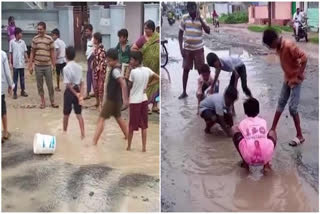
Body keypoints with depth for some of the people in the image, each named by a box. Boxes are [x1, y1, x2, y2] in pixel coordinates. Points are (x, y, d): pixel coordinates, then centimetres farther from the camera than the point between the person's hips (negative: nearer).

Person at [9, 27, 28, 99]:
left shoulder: (22, 42, 3)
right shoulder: (12, 42, -4)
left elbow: (25, 52, 5)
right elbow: (10, 53, -2)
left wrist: (26, 58, -13)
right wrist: (10, 63, -5)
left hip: (22, 63, 3)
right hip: (15, 64, -3)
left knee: (22, 78, 11)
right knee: (15, 78, 3)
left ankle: (23, 91, 21)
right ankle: (15, 93, 8)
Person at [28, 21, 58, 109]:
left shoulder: (49, 39, -4)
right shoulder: (35, 39, 1)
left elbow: (52, 53, 0)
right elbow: (32, 53, 6)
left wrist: (53, 65, -2)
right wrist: (30, 65, 3)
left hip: (47, 66, -1)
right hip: (38, 66, 2)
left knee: (50, 85, 5)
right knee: (39, 85, 8)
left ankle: (52, 102, 15)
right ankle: (42, 101, 20)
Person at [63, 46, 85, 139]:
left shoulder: (66, 68, -16)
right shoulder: (79, 67, 1)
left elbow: (68, 84, -17)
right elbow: (81, 83, -2)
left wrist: (76, 94, -10)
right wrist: (81, 95, -5)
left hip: (70, 91, -4)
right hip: (78, 90, 4)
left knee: (66, 114, 14)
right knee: (79, 114, 6)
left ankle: (64, 131, 32)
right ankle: (83, 134, 0)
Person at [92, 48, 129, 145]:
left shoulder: (115, 70, -20)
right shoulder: (117, 68, 8)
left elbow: (123, 84, -30)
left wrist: (125, 99, -31)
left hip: (112, 99, -9)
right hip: (116, 98, 9)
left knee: (101, 119, -7)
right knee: (118, 117, 24)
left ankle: (94, 142, -9)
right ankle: (128, 135, 34)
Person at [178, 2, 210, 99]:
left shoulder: (201, 19, -5)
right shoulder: (184, 18, -3)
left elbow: (208, 31, -17)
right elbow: (180, 33, 2)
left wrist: (200, 18, -22)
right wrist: (181, 48, -5)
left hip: (198, 49, -1)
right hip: (187, 49, 1)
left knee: (200, 70, 3)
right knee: (186, 70, 5)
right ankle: (184, 92, 15)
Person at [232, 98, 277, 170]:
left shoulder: (243, 123, 18)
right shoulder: (263, 121, 22)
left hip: (249, 158, -2)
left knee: (234, 128, 19)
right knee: (272, 132, 32)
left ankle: (245, 162, 17)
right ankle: (267, 163, 16)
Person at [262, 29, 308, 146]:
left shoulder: (289, 46, -26)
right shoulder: (279, 47, 0)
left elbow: (304, 58, -27)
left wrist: (299, 75, -20)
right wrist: (287, 76, 9)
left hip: (295, 80, -9)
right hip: (287, 78, 9)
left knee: (292, 108, -7)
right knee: (281, 103, 14)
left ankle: (300, 136, 4)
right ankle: (273, 129, 25)